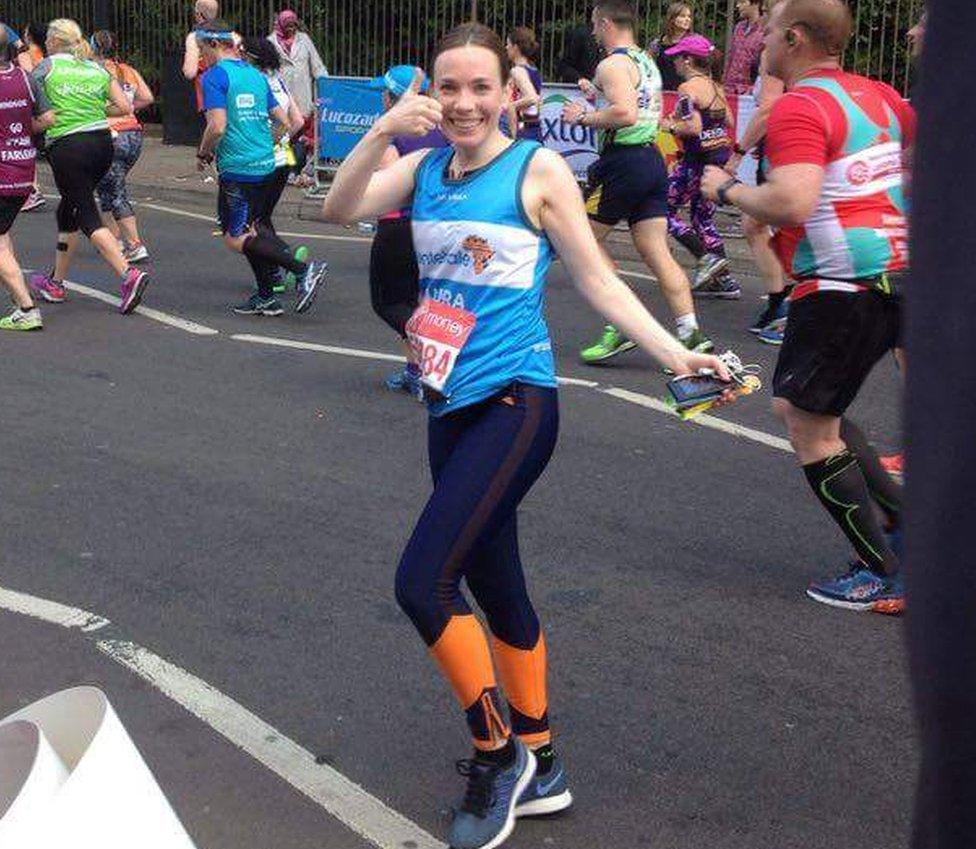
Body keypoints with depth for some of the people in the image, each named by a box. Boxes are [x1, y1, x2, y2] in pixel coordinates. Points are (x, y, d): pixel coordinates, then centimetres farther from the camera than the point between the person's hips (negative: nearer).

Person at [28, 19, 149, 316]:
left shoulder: (48, 66, 0)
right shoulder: (98, 69, 11)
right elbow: (126, 107, 5)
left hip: (67, 148, -6)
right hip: (102, 143, 6)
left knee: (88, 218, -6)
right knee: (68, 211, 21)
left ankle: (129, 275, -25)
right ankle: (56, 283, 30)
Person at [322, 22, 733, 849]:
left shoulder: (538, 168, -5)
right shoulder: (423, 169, 9)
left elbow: (598, 280, -2)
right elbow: (338, 209, -4)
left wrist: (676, 353, -9)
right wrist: (382, 132, -17)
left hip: (515, 404, -6)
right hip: (452, 407, 7)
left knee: (423, 581, -16)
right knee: (495, 588, 15)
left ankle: (496, 751, 6)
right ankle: (539, 769, 31)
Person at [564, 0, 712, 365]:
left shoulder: (613, 64, -12)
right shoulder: (647, 61, 18)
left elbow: (625, 114, -26)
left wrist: (584, 116, -11)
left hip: (622, 163, -9)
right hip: (652, 160, 9)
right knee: (658, 255, 4)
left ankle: (617, 329, 1)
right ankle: (692, 335, -3)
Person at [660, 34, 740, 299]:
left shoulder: (687, 88, -15)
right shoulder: (714, 86, 11)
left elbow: (694, 128, -24)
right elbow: (729, 122, 17)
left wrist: (670, 126, -8)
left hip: (699, 160, -9)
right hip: (721, 154, 9)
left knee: (664, 210, 3)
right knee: (702, 216, 17)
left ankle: (706, 258, -8)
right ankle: (723, 280, 16)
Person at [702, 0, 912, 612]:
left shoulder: (799, 108, -15)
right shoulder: (877, 95, 11)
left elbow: (792, 202, -28)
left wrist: (727, 189, -11)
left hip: (844, 286, -9)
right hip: (896, 273, 9)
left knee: (809, 426, 1)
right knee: (798, 404, 21)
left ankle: (885, 576, 6)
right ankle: (901, 517, 20)